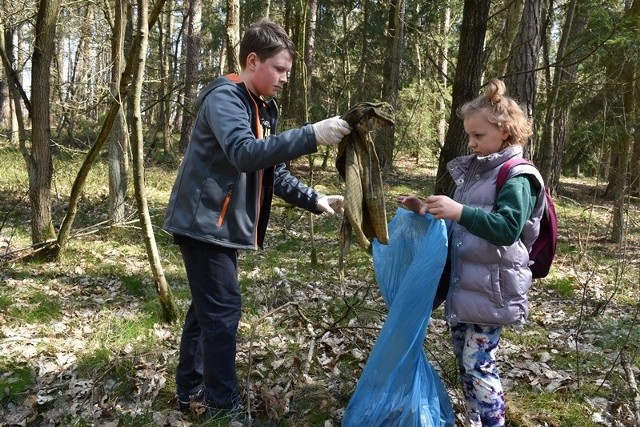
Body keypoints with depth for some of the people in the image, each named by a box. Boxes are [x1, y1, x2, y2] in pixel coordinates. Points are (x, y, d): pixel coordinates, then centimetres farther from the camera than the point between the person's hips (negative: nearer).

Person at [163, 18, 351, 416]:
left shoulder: (264, 107, 14)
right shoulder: (225, 98, -16)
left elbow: (273, 171, 16)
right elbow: (244, 153, -34)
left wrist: (315, 200, 5)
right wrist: (312, 135, -38)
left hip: (224, 225, 10)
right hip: (204, 223, -9)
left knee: (208, 307, 16)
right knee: (223, 310, -6)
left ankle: (192, 389, 30)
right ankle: (223, 405, 5)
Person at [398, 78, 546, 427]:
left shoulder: (517, 177, -11)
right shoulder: (473, 170, 14)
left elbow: (508, 227, -24)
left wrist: (460, 211, -34)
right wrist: (427, 210, 7)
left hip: (490, 290, -9)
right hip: (460, 285, 9)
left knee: (479, 364, -6)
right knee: (464, 362, 16)